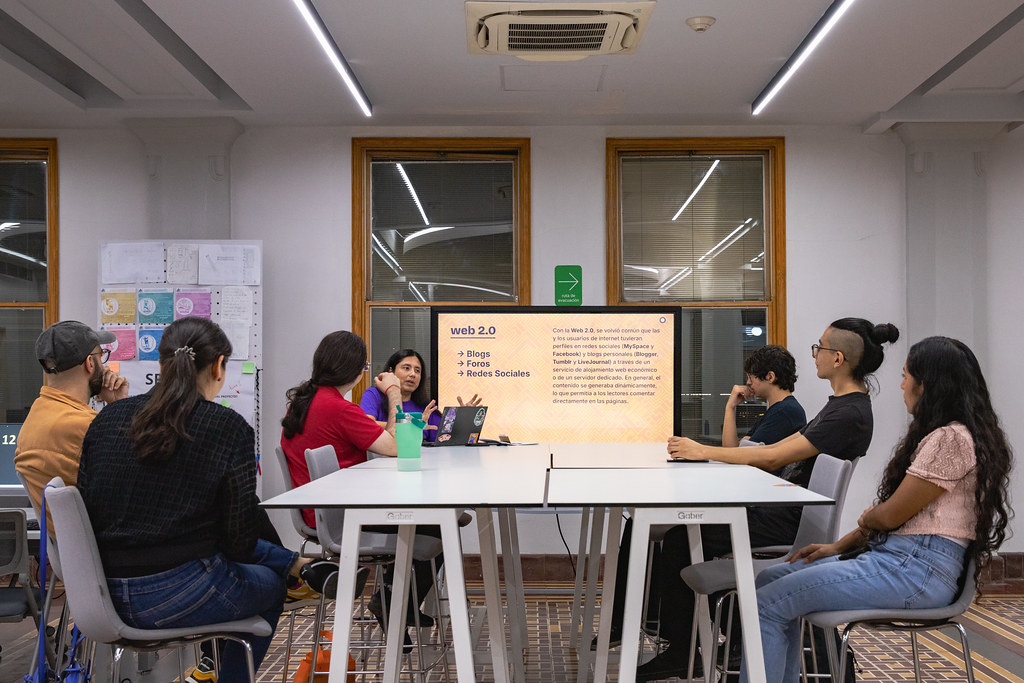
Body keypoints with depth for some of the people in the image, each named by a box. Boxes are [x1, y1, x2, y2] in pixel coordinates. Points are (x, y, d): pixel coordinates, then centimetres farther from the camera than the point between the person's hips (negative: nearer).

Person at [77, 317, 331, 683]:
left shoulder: (107, 417, 1)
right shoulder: (229, 427, -14)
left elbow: (86, 510, 8)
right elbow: (240, 535, -11)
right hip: (180, 595, -6)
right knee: (270, 585, 26)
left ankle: (303, 565, 43)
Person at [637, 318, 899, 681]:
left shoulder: (851, 413, -18)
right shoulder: (841, 405, 13)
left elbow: (775, 457, -22)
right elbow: (779, 449, 13)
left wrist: (704, 451, -16)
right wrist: (701, 451, 6)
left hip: (790, 524, -10)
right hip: (785, 510, 10)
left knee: (680, 540, -10)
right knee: (684, 526, 7)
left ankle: (680, 653, 3)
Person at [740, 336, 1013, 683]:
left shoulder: (951, 439, -15)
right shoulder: (940, 434, 18)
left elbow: (890, 515, -13)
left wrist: (866, 518, 9)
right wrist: (839, 546, 14)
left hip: (917, 569, -11)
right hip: (893, 554, 11)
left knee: (767, 605, -16)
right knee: (770, 579, 10)